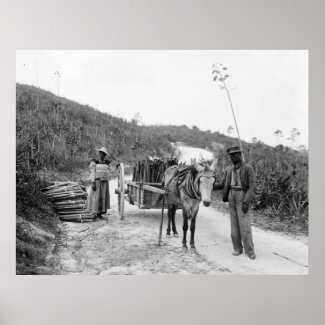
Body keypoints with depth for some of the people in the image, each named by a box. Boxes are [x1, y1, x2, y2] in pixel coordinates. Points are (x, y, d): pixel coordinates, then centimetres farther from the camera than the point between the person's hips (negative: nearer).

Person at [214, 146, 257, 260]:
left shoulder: (248, 168, -6)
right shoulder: (229, 170, 9)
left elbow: (251, 186, -10)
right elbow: (223, 184, 14)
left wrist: (246, 201, -18)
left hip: (242, 195, -5)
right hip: (231, 195, 5)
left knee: (244, 223, -6)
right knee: (234, 223, 9)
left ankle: (250, 250, 5)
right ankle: (237, 248, 19)